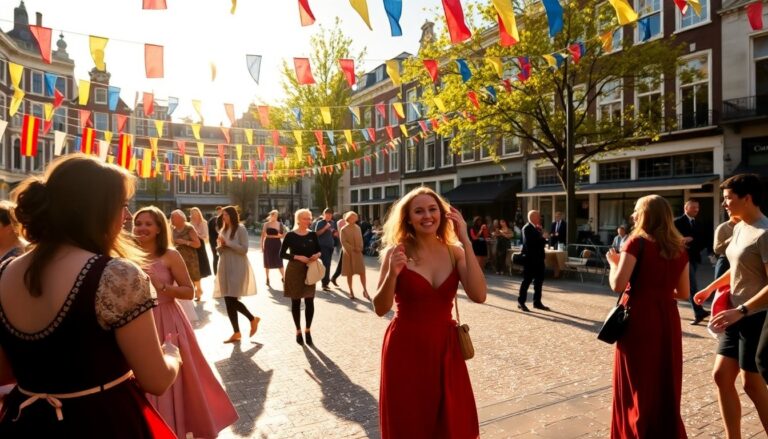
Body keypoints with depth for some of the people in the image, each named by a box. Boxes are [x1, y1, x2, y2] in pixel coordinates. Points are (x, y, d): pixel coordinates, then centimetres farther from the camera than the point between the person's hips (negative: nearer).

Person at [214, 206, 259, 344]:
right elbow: (219, 250, 16)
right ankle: (236, 332, 14)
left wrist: (228, 243, -17)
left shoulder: (240, 229, -7)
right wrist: (221, 246, -5)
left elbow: (244, 249, -14)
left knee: (232, 300, -8)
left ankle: (252, 319, 15)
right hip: (225, 268, 7)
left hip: (237, 268, -7)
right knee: (228, 301, 5)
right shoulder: (223, 230, 13)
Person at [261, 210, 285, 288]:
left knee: (279, 261, -3)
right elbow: (263, 236, 2)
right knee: (267, 262, 6)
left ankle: (283, 277, 3)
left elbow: (283, 235, 3)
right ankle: (267, 279, 16)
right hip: (268, 243, 0)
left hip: (277, 244, 0)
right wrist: (262, 246, -2)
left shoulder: (279, 224, 3)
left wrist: (275, 236, -15)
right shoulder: (266, 224, 1)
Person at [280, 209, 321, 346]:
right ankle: (298, 331, 19)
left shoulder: (313, 235, 4)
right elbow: (282, 253, -6)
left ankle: (308, 330, 14)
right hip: (294, 270, -2)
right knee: (296, 301, 6)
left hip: (309, 270, 3)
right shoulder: (290, 235, -6)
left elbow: (319, 250, 13)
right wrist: (298, 257, -18)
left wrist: (317, 255, -10)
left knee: (309, 301, 0)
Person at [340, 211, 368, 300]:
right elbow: (343, 242, -11)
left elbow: (360, 239, 10)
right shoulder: (344, 229, -4)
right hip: (348, 254, -3)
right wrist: (352, 249, -16)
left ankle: (365, 290, 6)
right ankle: (351, 292, 15)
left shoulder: (358, 228, 9)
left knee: (362, 272, -2)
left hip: (358, 253, 3)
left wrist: (360, 248, -7)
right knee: (349, 274, 5)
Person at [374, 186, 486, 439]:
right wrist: (392, 274, -27)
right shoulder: (396, 252, -10)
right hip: (406, 348, -2)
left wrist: (466, 242, -21)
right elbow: (380, 309, -10)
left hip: (445, 346, 3)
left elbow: (479, 296, -17)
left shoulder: (455, 251, -2)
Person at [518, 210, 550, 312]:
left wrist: (544, 239, -6)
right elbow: (530, 242, -23)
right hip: (530, 258, -8)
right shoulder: (527, 228, -11)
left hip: (538, 258, 9)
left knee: (539, 280, 11)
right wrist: (542, 237, -12)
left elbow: (540, 240, 16)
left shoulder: (537, 228, 15)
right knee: (527, 280, -3)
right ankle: (521, 303, 5)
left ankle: (537, 302, 20)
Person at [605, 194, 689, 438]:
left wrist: (614, 261, -1)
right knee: (665, 384, 17)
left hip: (639, 319, -5)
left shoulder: (637, 242, -11)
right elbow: (684, 292, 11)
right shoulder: (679, 248, 6)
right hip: (667, 319, 5)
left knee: (638, 385, 8)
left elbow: (618, 285, -18)